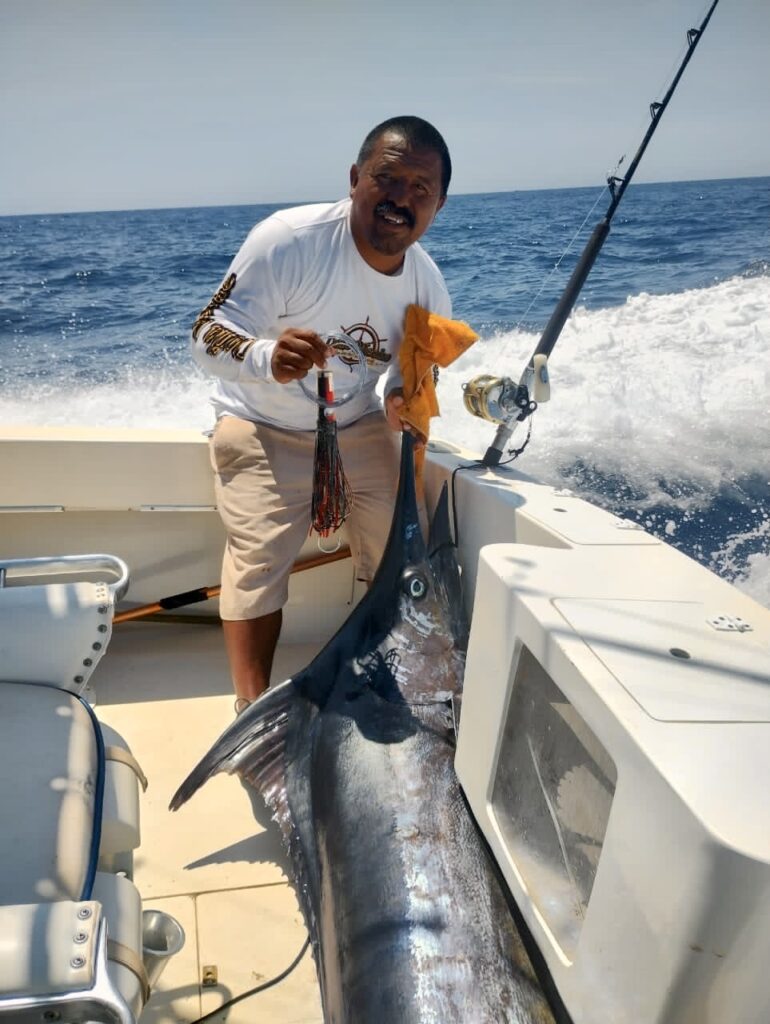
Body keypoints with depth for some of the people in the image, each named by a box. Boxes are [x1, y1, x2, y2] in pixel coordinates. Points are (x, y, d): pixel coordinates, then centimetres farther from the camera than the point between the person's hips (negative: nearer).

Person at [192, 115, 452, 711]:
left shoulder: (428, 287, -10)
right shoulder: (289, 240, -27)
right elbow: (207, 336, -26)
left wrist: (404, 403, -22)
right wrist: (268, 358, -48)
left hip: (361, 428, 5)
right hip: (263, 430, -4)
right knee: (259, 562, -13)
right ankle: (253, 712, 1)